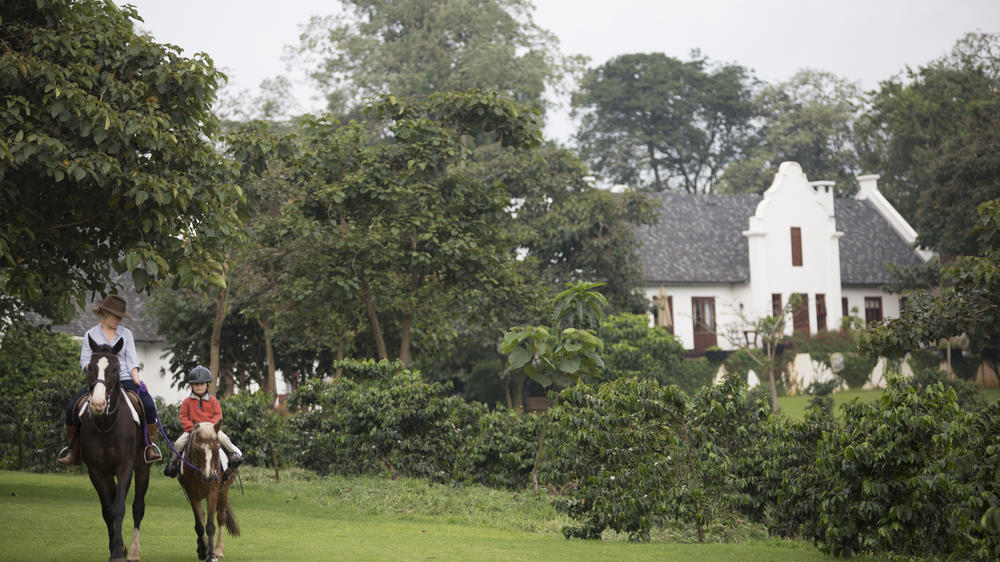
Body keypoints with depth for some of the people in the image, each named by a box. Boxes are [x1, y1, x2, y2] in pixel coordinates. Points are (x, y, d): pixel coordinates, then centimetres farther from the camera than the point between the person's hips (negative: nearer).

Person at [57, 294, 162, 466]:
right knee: (72, 407, -19)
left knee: (149, 405, -24)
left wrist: (135, 376, -9)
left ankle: (151, 445, -9)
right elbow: (84, 360, 5)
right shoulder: (91, 334, 9)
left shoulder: (126, 334, 12)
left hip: (124, 379, 0)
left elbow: (132, 359, 8)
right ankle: (72, 448, -1)